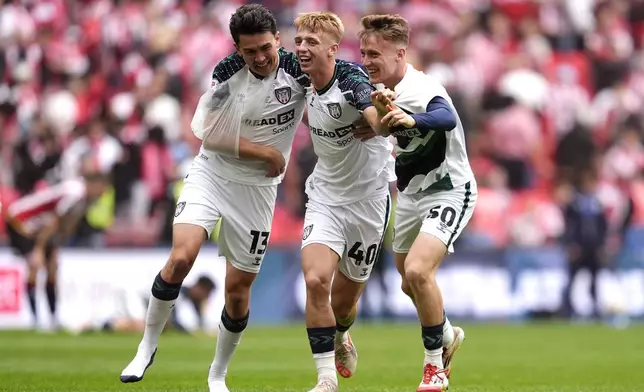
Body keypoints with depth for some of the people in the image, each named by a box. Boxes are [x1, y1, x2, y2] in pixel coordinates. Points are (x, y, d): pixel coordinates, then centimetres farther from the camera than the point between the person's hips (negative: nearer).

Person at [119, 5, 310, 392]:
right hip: (210, 175, -1)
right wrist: (267, 152, -15)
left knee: (238, 290, 3)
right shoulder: (228, 72, -13)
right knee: (181, 258, -21)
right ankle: (147, 347, -1)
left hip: (256, 189, 1)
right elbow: (212, 136, -12)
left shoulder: (298, 69, -15)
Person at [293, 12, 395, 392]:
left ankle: (340, 339, 46)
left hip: (368, 200, -4)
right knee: (316, 280, -20)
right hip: (325, 199, 4)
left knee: (345, 299, 9)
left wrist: (378, 119, -66)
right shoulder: (306, 86, -5)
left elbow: (374, 113, -45)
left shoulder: (351, 77, -24)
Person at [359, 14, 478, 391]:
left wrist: (412, 120, -70)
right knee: (410, 281, 19)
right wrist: (380, 112, -13)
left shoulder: (421, 91, -29)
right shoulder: (385, 90, -2)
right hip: (411, 194, 9)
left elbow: (447, 119, -49)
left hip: (448, 191, -9)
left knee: (417, 271, -25)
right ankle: (447, 336, 48)